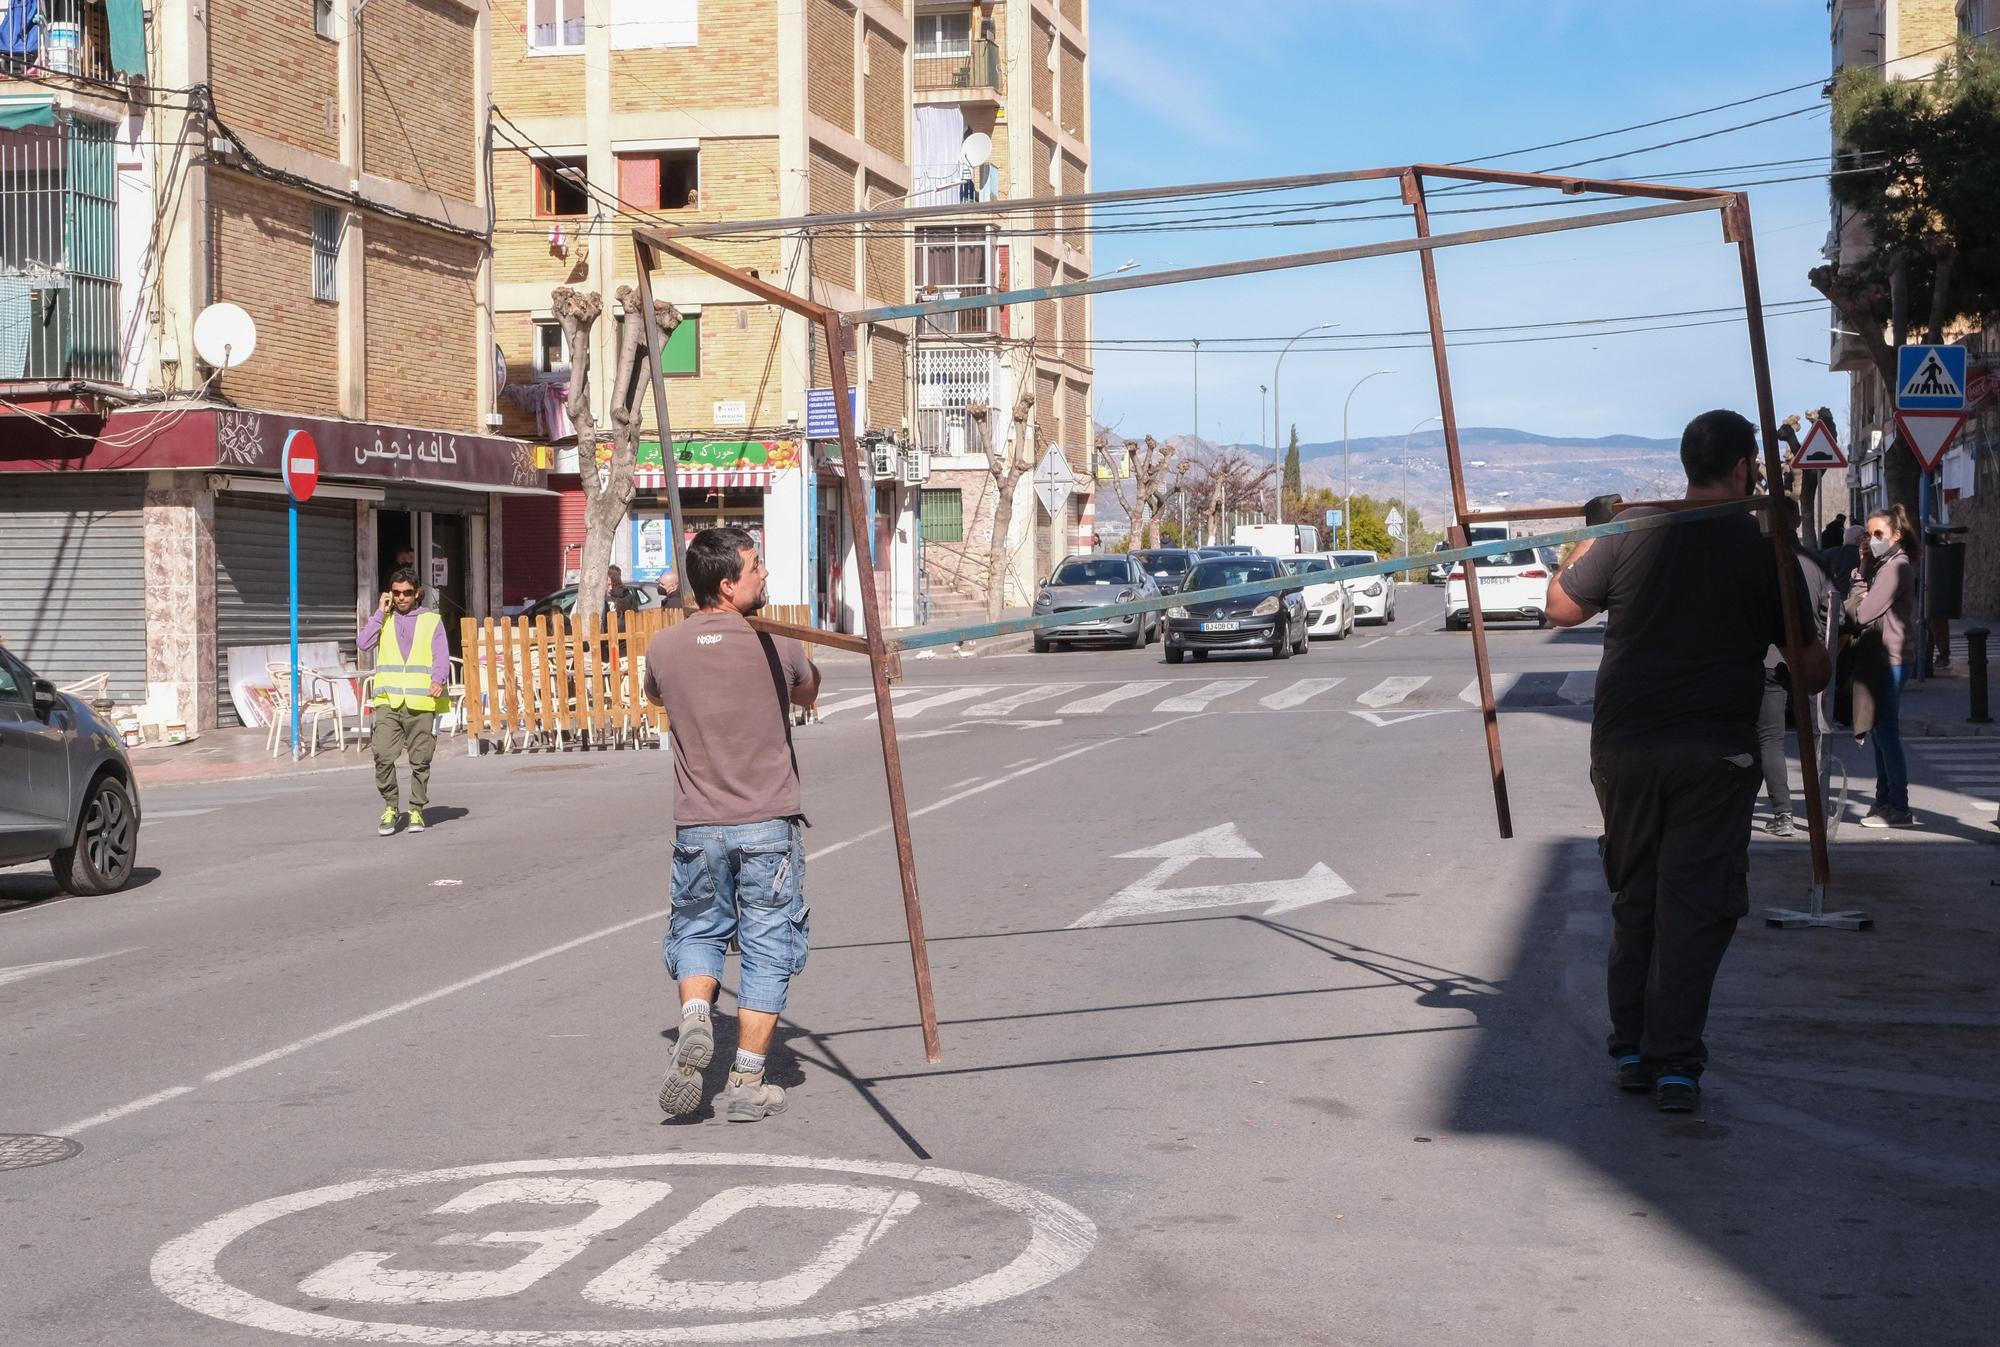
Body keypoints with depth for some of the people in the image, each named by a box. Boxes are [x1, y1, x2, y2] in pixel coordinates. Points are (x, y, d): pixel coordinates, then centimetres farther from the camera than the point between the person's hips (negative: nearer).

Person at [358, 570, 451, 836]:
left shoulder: (432, 621, 12)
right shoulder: (382, 619, 17)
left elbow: (441, 657, 0)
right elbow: (363, 643, 0)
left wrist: (439, 680, -19)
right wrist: (380, 612, 1)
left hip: (421, 703, -1)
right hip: (388, 702, 1)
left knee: (420, 761, 1)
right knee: (383, 757, -10)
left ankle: (416, 810, 12)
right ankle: (390, 807, 5)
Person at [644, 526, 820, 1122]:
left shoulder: (663, 647, -3)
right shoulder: (775, 642, -10)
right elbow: (807, 693, 12)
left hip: (698, 826, 2)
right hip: (769, 824, -2)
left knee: (698, 931, 20)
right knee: (767, 949, 7)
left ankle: (694, 1018, -7)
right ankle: (747, 1083, 8)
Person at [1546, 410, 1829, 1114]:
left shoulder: (1629, 534, 0)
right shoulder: (1763, 548, -4)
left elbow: (1561, 608, 11)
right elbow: (1811, 670, -2)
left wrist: (1588, 540, 23)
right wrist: (1808, 680, 21)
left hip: (1623, 745, 3)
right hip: (1712, 752, -3)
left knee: (1634, 898, 15)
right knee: (1693, 904, 2)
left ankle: (1630, 1050, 19)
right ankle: (1674, 1062, -1)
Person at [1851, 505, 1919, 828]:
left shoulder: (1896, 566, -14)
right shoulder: (1884, 565, 17)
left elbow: (1863, 613, -18)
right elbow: (1859, 610, 7)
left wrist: (1860, 576, 0)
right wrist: (1863, 571, -3)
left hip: (1891, 658, -10)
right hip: (1882, 657, 10)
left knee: (1886, 730, -9)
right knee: (1880, 731, 14)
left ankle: (1899, 808, -7)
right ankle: (1885, 800, 21)